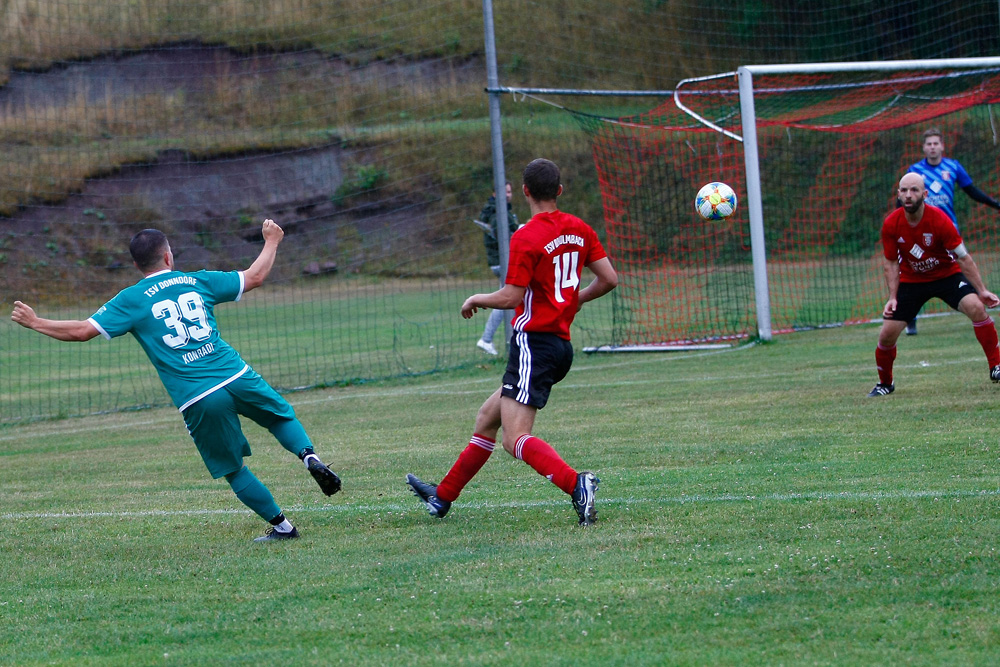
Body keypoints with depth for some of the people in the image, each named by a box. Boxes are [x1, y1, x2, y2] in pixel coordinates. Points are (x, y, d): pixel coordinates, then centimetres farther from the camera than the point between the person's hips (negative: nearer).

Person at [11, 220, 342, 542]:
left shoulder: (132, 300, 3)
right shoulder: (197, 282, 11)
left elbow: (83, 330, -3)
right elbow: (254, 277, 20)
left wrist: (35, 322, 11)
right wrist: (271, 242, 38)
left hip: (199, 400, -2)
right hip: (237, 377, 2)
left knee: (233, 469, 13)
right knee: (282, 416, 26)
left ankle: (280, 525, 13)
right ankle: (309, 455, -2)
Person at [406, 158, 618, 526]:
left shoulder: (526, 238, -14)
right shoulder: (579, 229, 7)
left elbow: (511, 297, -16)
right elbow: (609, 278, 8)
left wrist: (477, 299, 3)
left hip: (533, 340, -9)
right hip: (562, 342, 9)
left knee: (515, 439, -15)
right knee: (487, 418, 20)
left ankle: (576, 484, -35)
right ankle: (443, 496, 29)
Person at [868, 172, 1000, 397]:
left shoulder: (939, 219, -25)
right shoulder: (891, 224, -17)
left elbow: (963, 258, -17)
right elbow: (890, 262, -2)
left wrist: (982, 291, -18)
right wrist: (893, 297, -9)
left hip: (947, 275, -2)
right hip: (911, 280, 2)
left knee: (976, 307, -28)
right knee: (887, 333, -7)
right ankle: (885, 383, 21)